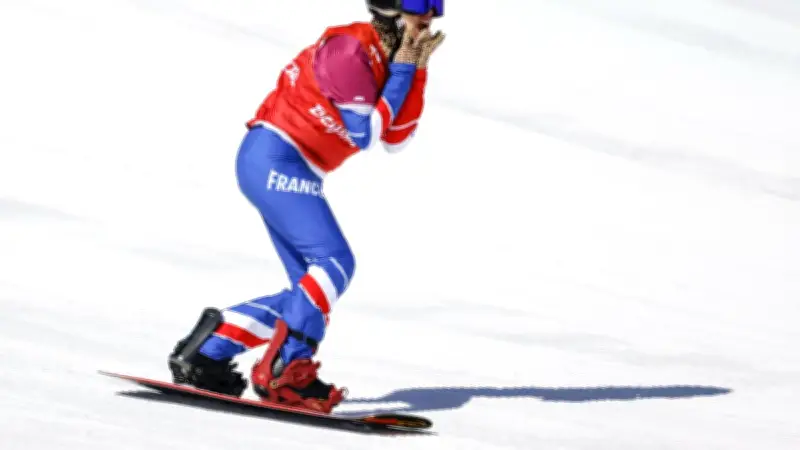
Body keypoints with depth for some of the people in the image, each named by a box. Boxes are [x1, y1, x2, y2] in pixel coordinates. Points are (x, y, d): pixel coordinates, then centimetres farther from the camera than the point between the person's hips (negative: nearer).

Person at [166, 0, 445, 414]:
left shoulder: (383, 60, 13)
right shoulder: (349, 49, -15)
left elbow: (395, 139, 9)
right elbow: (364, 135, -16)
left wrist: (416, 71, 2)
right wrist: (401, 73, -11)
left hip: (293, 171, 10)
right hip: (274, 159, -10)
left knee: (313, 290, 5)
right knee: (334, 263, -21)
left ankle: (206, 353, 8)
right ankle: (284, 370, -23)